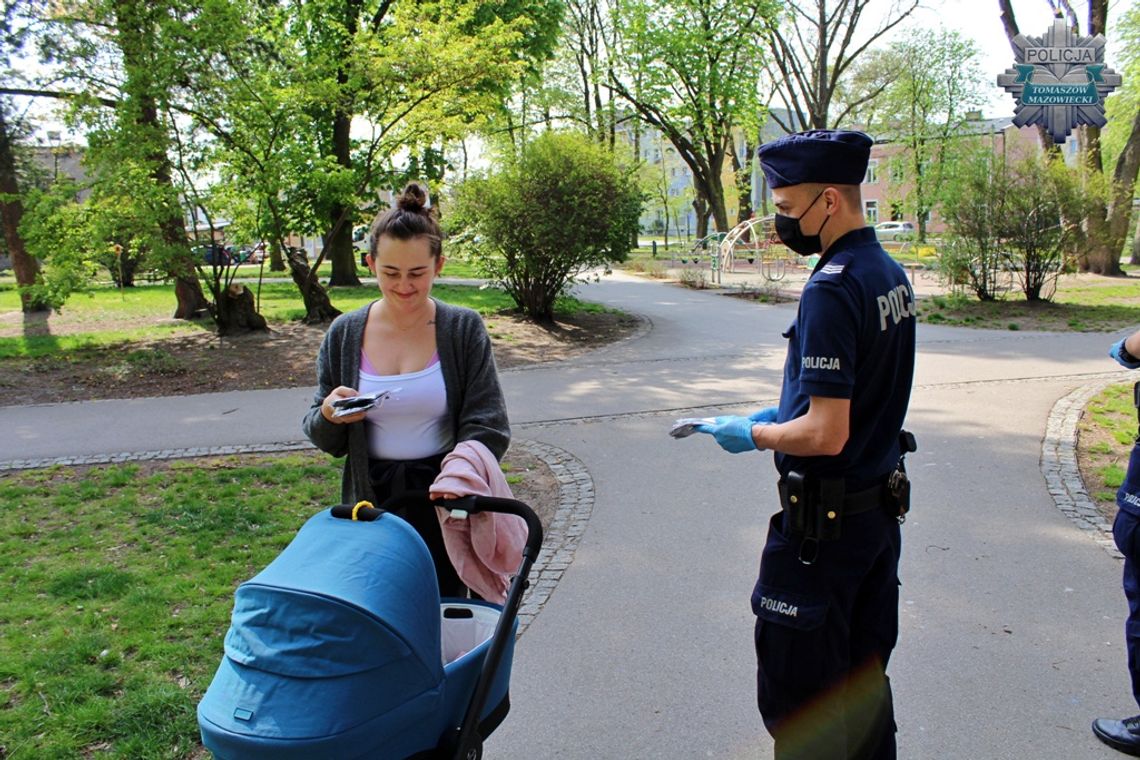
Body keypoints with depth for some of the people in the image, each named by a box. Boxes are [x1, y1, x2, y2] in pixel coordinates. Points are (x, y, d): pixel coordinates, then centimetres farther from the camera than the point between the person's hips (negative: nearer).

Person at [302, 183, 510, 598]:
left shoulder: (464, 328, -4)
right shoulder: (345, 333, 2)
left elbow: (486, 427, -7)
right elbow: (323, 437, 9)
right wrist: (329, 416, -14)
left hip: (443, 501, -2)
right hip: (370, 504, 2)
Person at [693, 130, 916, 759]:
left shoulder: (832, 289, -23)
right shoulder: (892, 275, 6)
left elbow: (825, 435, -26)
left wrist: (752, 434, -10)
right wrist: (783, 413, 12)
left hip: (825, 524, -9)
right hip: (881, 510, 10)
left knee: (796, 696, 6)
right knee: (864, 682, 22)